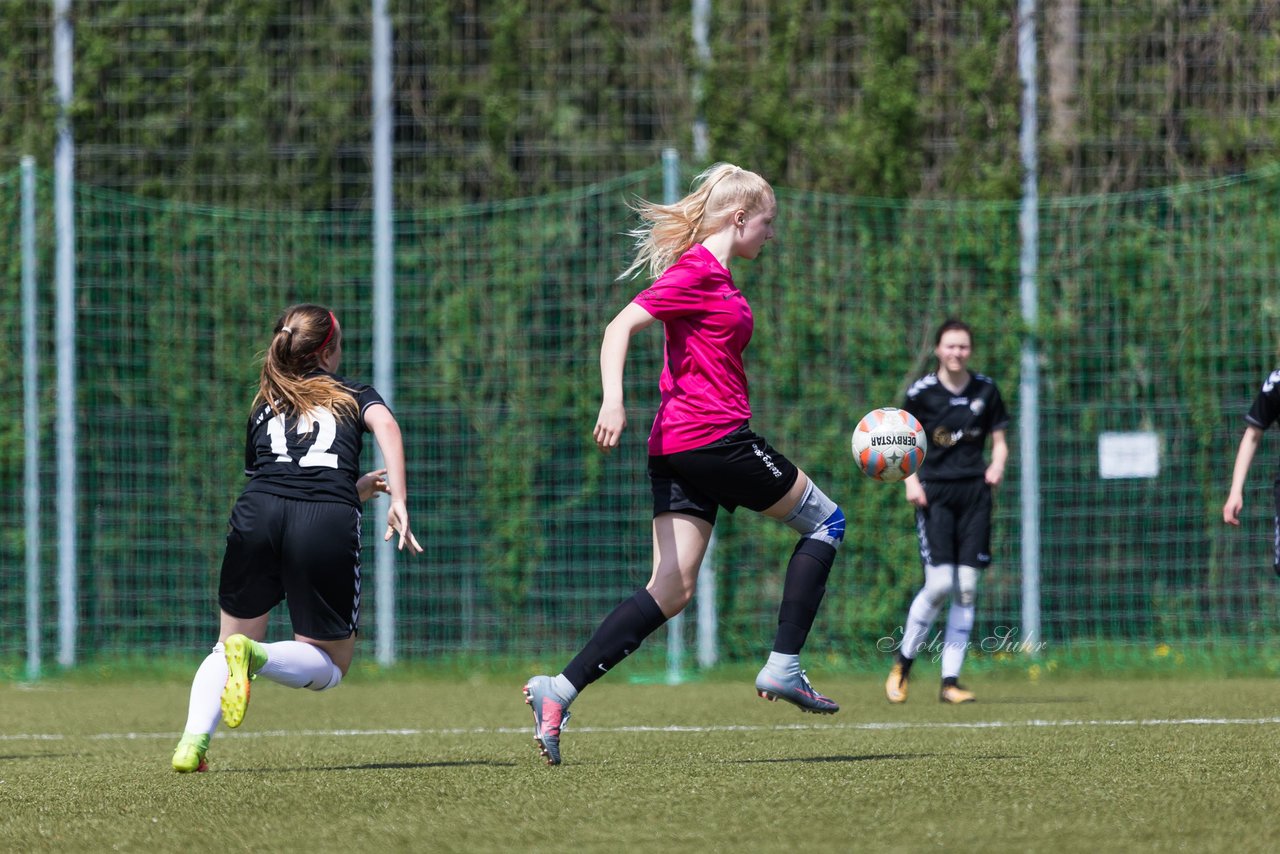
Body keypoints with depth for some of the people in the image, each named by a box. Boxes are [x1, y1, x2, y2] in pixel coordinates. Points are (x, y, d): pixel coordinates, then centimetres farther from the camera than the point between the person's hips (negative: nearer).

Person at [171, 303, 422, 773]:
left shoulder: (263, 408, 31)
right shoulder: (355, 394, 22)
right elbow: (385, 425, 0)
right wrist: (398, 500, -8)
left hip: (258, 512, 2)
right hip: (328, 522, -2)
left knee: (227, 648, 19)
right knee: (331, 665, 13)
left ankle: (193, 740, -9)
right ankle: (256, 657, -19)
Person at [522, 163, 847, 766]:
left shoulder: (712, 275, 21)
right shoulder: (697, 271, -8)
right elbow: (620, 327, -17)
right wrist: (613, 401, -30)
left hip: (676, 447, 9)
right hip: (711, 437, -9)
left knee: (671, 591, 0)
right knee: (824, 521, 7)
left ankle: (560, 691, -12)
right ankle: (783, 667, 5)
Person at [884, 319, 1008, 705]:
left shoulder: (985, 390, 8)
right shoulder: (922, 391, -1)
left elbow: (999, 441, 15)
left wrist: (997, 464, -6)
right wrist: (911, 480, -10)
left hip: (974, 491, 3)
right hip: (934, 492, -3)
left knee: (966, 589, -1)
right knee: (939, 584, -14)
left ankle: (950, 680, 4)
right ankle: (902, 662, 7)